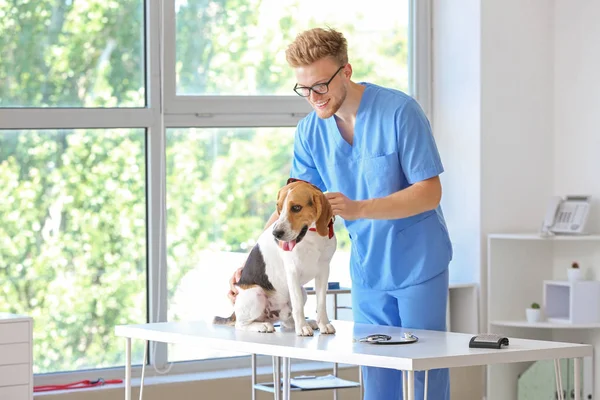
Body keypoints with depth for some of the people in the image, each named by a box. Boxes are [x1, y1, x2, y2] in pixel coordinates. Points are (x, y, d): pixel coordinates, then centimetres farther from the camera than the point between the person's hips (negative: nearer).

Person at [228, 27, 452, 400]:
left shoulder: (400, 111, -16)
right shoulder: (310, 131, -1)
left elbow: (430, 192, -17)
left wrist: (358, 209, -29)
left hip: (418, 264, -5)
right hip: (368, 268, 5)